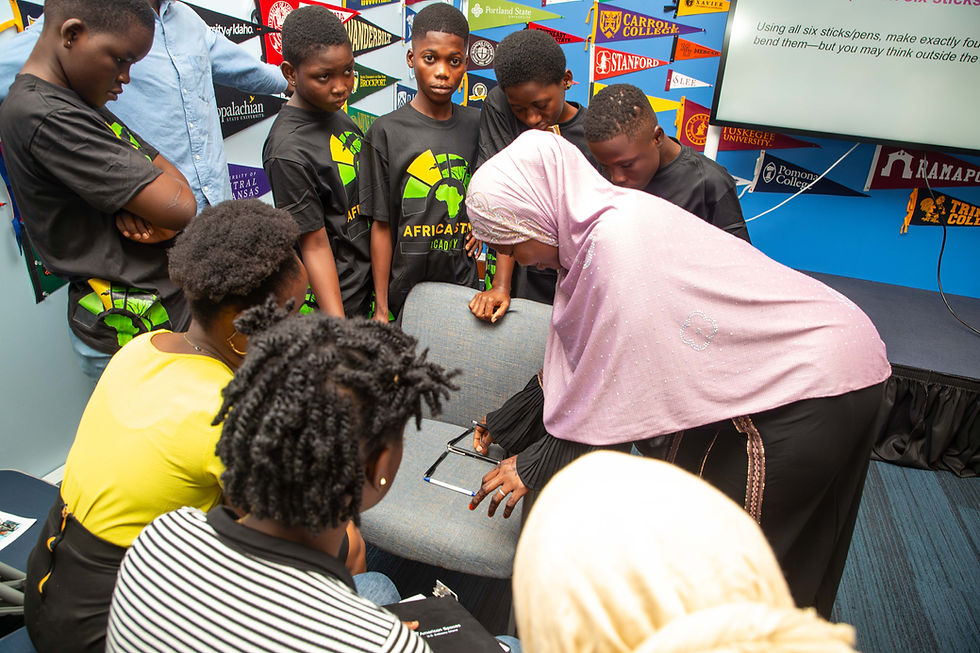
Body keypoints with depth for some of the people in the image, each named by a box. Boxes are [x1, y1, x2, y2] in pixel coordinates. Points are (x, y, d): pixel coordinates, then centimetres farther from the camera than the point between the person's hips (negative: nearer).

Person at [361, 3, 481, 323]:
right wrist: (381, 307, -5)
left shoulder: (476, 125, 3)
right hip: (405, 292, -2)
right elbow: (381, 226, -6)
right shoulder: (386, 132, -7)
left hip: (464, 285, 3)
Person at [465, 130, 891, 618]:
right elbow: (572, 363, 9)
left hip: (813, 378, -8)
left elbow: (618, 384, -23)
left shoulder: (620, 240, -28)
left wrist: (538, 465, -11)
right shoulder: (594, 230, 1)